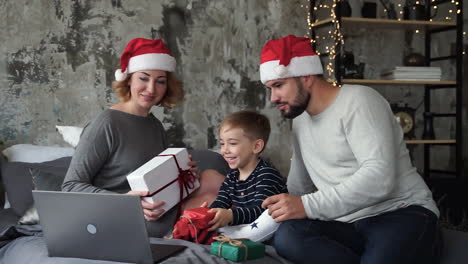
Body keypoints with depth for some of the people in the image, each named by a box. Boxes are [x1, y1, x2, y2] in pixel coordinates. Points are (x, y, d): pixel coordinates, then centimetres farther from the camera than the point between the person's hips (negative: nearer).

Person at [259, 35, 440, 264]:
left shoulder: (358, 100, -10)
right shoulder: (300, 119, 15)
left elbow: (379, 177, -24)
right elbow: (298, 184, 25)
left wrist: (308, 206, -26)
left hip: (401, 214, -7)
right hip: (348, 226, 7)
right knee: (285, 236, -26)